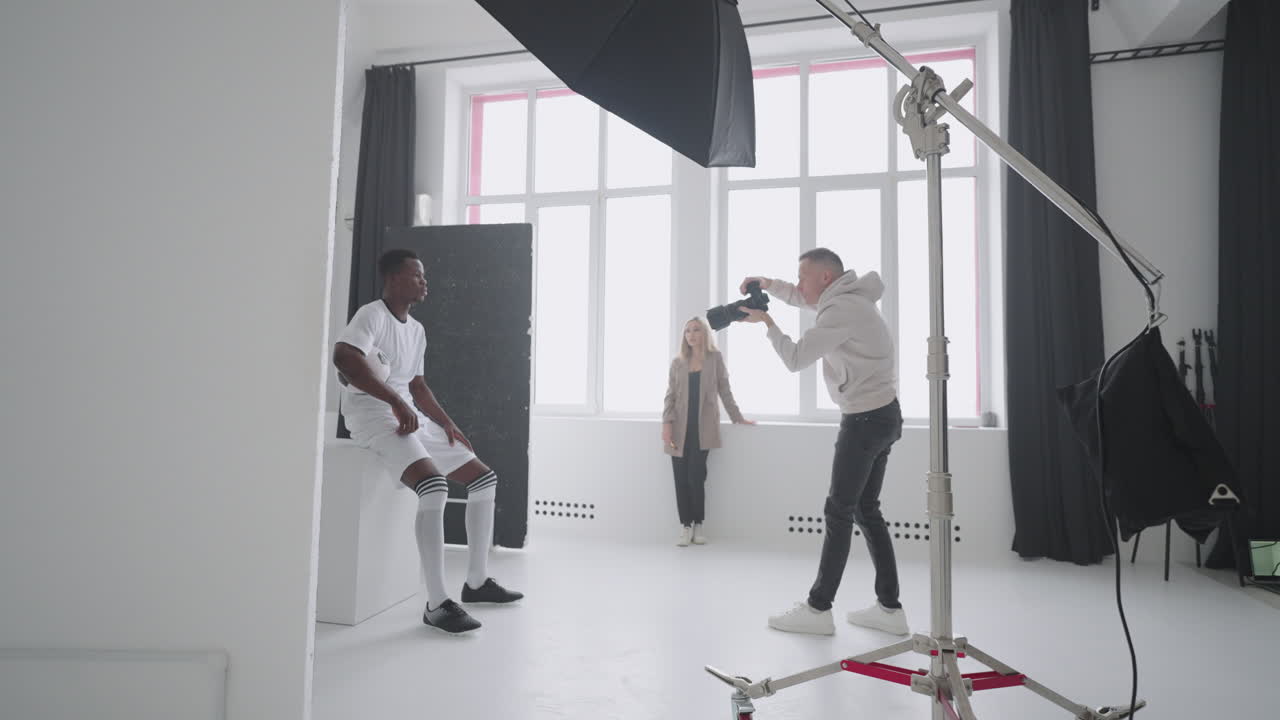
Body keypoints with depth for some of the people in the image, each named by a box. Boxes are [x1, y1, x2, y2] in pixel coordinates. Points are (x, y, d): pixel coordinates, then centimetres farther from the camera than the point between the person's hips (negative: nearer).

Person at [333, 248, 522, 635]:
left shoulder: (416, 330, 18)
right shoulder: (372, 314, -9)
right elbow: (343, 357, -28)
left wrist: (448, 424, 10)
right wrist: (395, 401, -29)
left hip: (411, 417, 9)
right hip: (372, 413, -9)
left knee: (484, 478, 8)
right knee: (434, 486, -32)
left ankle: (476, 581, 17)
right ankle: (437, 603, -24)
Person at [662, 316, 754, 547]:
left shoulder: (715, 358, 7)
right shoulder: (678, 362, 10)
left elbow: (724, 390, 10)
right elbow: (670, 395, 6)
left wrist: (738, 417, 9)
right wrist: (667, 423, -6)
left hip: (703, 427, -2)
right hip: (680, 427, 2)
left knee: (696, 476, -9)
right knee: (681, 478, -2)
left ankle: (698, 525, 9)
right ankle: (685, 527, 7)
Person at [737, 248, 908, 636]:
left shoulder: (842, 310, -17)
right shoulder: (848, 298, 12)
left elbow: (794, 359, -18)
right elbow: (803, 298, 30)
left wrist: (766, 320, -6)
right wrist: (769, 284, 14)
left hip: (866, 419, -10)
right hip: (881, 414, 10)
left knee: (839, 513, -3)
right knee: (866, 510, 12)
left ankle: (818, 609, 6)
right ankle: (889, 608, 16)